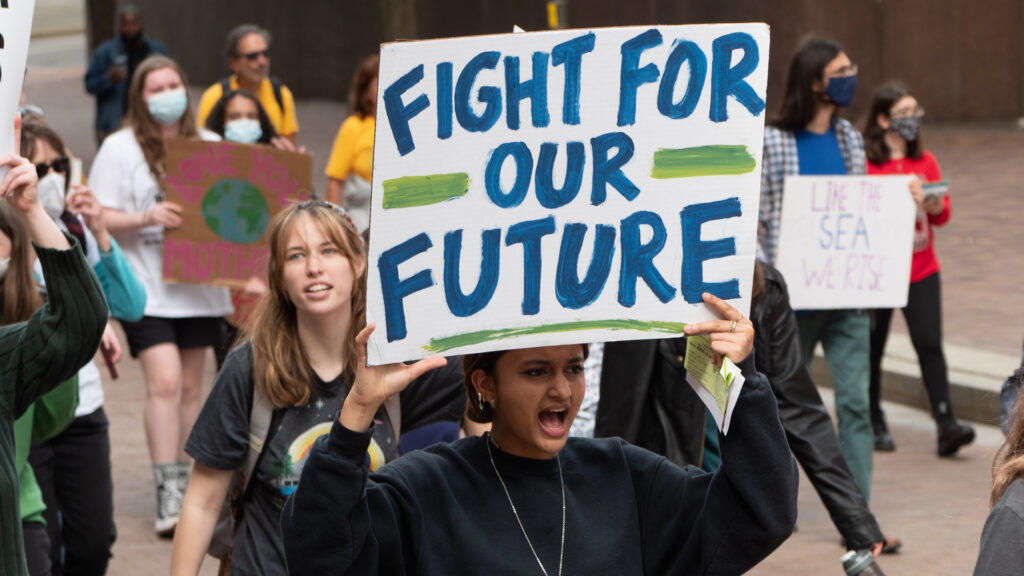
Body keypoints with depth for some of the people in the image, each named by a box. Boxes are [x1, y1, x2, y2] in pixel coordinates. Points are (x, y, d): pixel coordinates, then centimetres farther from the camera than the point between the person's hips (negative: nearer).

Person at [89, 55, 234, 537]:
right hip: (147, 287, -4)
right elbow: (100, 218, -5)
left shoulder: (210, 146, 10)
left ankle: (186, 485, 19)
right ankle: (168, 494, -14)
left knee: (189, 387, 10)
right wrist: (146, 218, -20)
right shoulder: (120, 148, -1)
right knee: (164, 381, -15)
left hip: (199, 284, 4)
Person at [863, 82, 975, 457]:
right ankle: (874, 423, 21)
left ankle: (946, 423, -9)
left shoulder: (924, 161, 9)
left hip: (921, 270, 3)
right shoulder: (864, 162, -7)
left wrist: (932, 204, -11)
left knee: (930, 342, -6)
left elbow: (943, 214, 10)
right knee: (872, 346, 7)